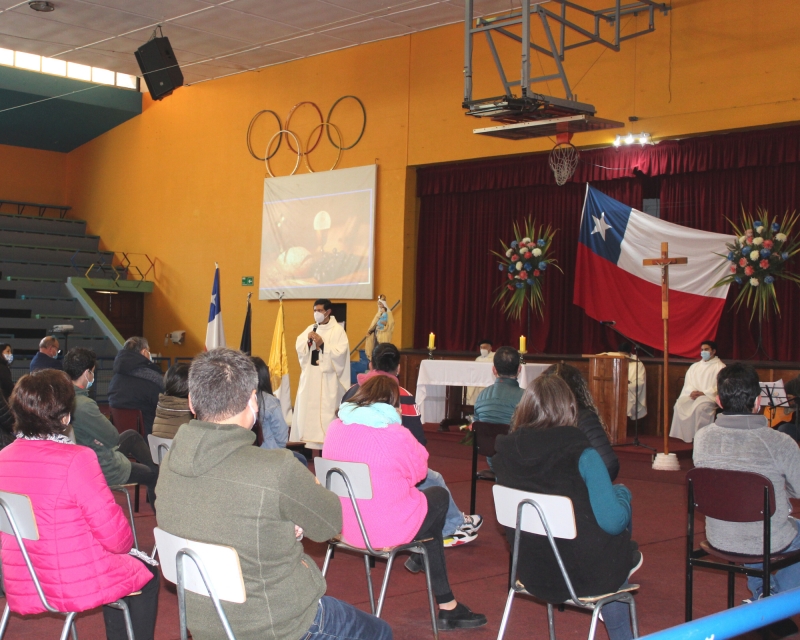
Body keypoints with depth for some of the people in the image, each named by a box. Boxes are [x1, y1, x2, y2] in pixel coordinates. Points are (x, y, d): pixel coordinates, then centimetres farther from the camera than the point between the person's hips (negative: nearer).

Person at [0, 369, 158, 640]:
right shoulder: (76, 459, -23)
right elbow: (115, 535, -19)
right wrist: (126, 543, 5)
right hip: (76, 586, -6)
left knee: (125, 566, 30)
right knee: (146, 575, 22)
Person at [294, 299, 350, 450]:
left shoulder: (338, 330, -4)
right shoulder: (310, 328, 13)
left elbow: (340, 352, -14)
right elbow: (298, 347, 6)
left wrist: (323, 345, -20)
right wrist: (307, 340, -12)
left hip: (327, 378, -6)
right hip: (310, 376, 6)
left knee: (326, 409, -8)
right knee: (309, 408, 4)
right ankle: (312, 444, 9)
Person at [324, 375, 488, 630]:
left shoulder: (335, 427, -2)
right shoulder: (396, 435, -20)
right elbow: (419, 471, -3)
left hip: (344, 525, 7)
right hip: (386, 530, -7)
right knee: (439, 496, 22)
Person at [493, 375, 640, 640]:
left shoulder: (504, 452, -6)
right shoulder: (580, 453, -21)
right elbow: (613, 522, -21)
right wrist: (622, 493, 1)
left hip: (531, 574, 5)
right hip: (585, 575, -4)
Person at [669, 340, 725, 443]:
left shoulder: (720, 367, 6)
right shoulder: (695, 366, 24)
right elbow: (687, 384, 14)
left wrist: (702, 393, -17)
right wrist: (692, 392, -10)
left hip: (710, 396, -5)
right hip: (693, 395, 5)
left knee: (701, 406, -37)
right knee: (680, 404, -25)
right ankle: (684, 435, -24)